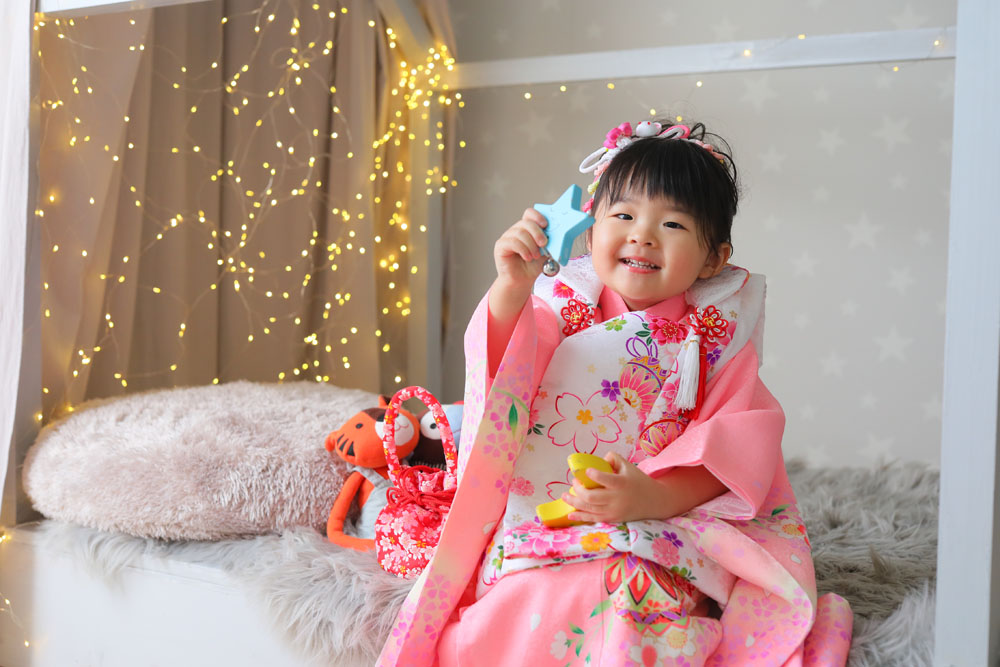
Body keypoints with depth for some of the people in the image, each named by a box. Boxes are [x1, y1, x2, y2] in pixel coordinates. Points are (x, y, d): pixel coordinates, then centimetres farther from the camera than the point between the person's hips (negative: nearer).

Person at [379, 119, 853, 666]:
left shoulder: (716, 339, 7)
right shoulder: (561, 307, 6)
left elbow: (732, 450, -2)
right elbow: (503, 382, -10)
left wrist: (653, 497, -21)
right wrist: (511, 290, -29)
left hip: (668, 524, 0)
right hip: (541, 522, 1)